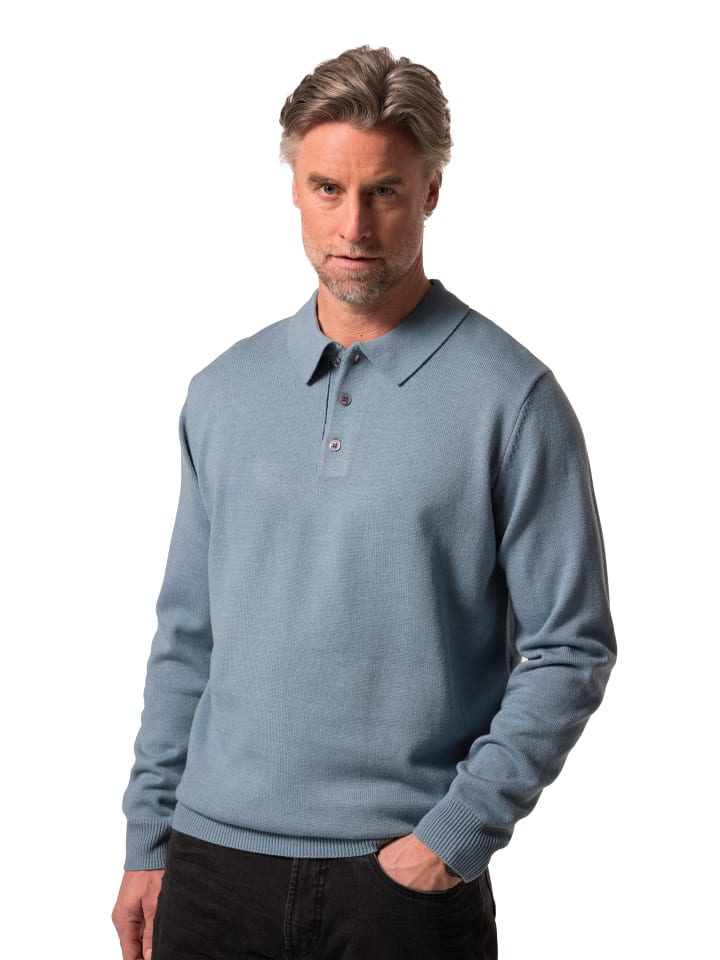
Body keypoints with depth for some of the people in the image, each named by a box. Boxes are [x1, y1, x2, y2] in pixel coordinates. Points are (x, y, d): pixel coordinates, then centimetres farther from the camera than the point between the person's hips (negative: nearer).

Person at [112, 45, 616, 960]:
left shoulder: (511, 398, -7)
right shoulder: (223, 392, 6)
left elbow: (570, 650, -7)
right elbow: (187, 638, 10)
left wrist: (457, 833, -13)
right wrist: (148, 841, 8)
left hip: (408, 872, -3)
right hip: (215, 862, 4)